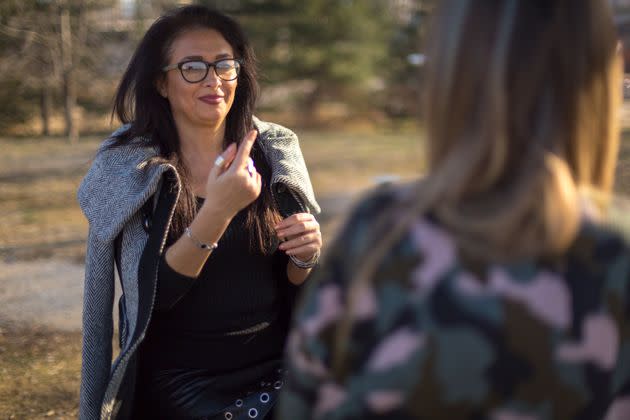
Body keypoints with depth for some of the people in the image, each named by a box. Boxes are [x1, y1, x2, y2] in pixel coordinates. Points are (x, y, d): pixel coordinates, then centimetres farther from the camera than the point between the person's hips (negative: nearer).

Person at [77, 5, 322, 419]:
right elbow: (151, 295, -16)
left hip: (277, 375, 3)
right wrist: (217, 212, -27)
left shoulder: (274, 153, 1)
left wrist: (306, 256, -13)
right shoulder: (128, 168, -7)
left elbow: (294, 285, 8)